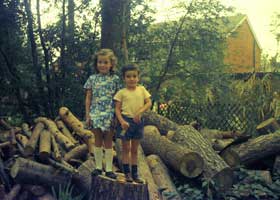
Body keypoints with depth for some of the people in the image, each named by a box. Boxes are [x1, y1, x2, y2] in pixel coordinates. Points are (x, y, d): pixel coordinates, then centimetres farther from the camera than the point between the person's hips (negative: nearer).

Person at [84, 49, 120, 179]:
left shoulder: (115, 79, 2)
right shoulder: (92, 79, 5)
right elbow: (88, 98, 6)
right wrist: (87, 115, 1)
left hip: (109, 114, -1)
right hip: (95, 113, 1)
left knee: (108, 142, 4)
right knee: (98, 141, 9)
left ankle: (109, 169, 11)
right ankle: (98, 167, 19)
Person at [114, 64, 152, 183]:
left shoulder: (142, 90, 6)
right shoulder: (121, 92, -3)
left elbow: (149, 103, 0)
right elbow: (117, 109, -5)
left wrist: (139, 112, -16)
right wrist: (122, 121, -19)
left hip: (138, 121, 3)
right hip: (126, 121, -3)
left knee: (134, 150, 11)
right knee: (126, 148, 4)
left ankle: (135, 174, 18)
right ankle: (127, 173, 12)